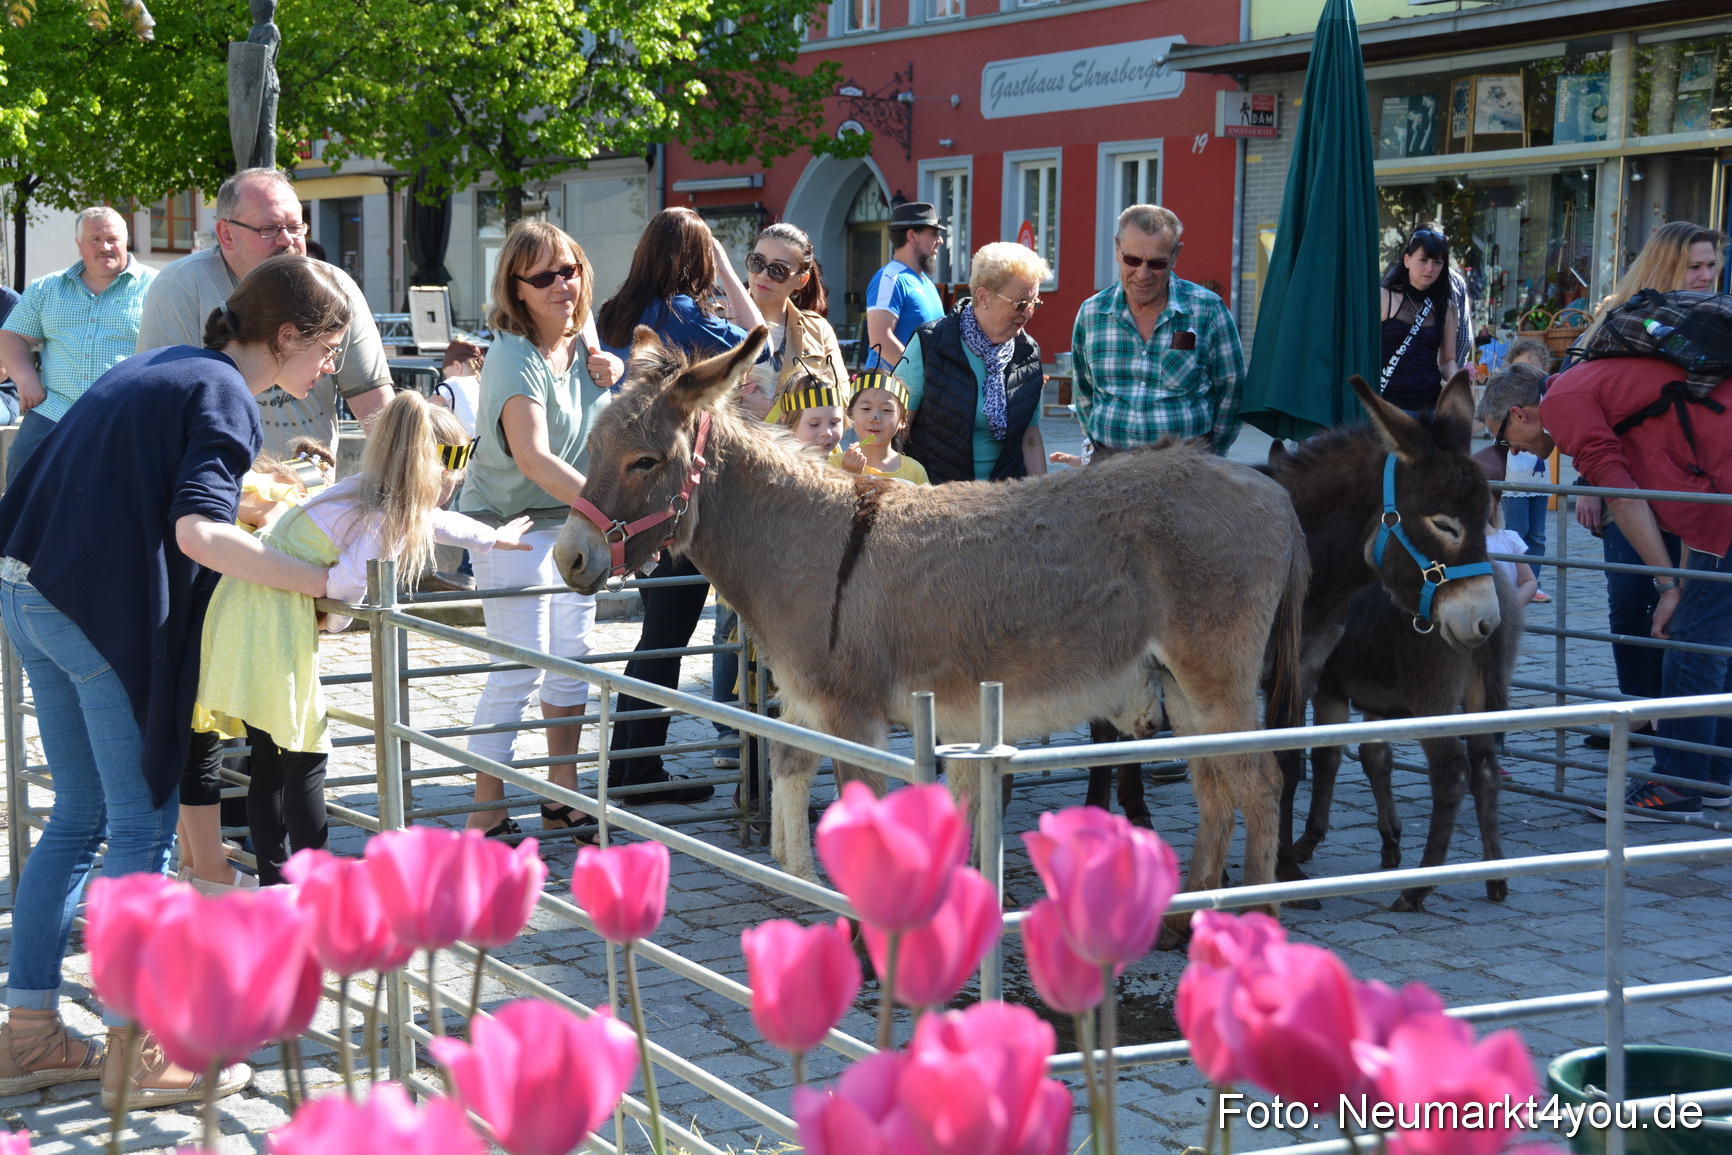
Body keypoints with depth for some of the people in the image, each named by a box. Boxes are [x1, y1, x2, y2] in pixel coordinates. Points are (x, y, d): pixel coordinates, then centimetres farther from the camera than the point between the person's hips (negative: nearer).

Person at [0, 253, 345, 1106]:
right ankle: (135, 1052, 7)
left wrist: (242, 486, 31)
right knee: (140, 826, 1)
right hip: (109, 614, -9)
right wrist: (327, 583, -27)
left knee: (77, 817, 16)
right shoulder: (224, 397, -10)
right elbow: (199, 532, -25)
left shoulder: (155, 366, 17)